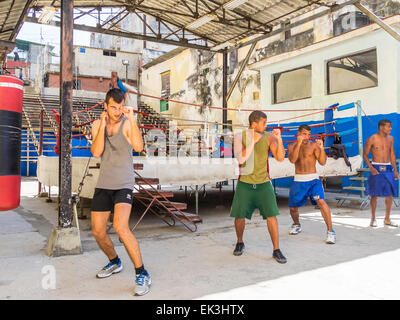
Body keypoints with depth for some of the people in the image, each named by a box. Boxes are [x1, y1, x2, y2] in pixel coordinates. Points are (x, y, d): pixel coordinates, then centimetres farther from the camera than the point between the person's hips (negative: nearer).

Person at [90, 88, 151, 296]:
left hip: (123, 184, -5)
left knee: (121, 227, -25)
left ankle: (142, 274, -12)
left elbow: (138, 147, -28)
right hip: (103, 185, 6)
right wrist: (102, 125, -16)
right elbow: (96, 152, -10)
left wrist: (132, 118, -29)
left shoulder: (128, 124, -9)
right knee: (98, 232, 10)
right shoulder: (97, 124, 4)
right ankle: (114, 262, 38)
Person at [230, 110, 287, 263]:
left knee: (271, 216, -6)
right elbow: (241, 159, -18)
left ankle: (276, 250, 6)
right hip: (245, 183, 0)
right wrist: (253, 141, -23)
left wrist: (279, 139, -24)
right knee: (239, 216, 5)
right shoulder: (239, 137, -5)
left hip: (264, 183, 0)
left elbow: (280, 158, -11)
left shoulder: (269, 137, -4)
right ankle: (240, 243, 31)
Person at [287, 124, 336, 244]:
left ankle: (330, 231, -16)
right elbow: (292, 159, -15)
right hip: (298, 180, 3)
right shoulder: (292, 146, 5)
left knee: (321, 201, -24)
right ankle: (296, 225, 41)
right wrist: (299, 144, -22)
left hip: (313, 179, -2)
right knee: (293, 207, 10)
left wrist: (321, 148, -23)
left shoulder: (313, 145, 0)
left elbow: (322, 162, -9)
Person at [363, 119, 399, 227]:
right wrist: (371, 168, -17)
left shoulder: (390, 139, 9)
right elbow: (365, 155, -3)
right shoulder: (371, 139, -7)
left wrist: (395, 170, 13)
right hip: (376, 169, -5)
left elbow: (392, 154, 17)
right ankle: (373, 219, 11)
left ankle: (387, 219, 18)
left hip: (388, 169, 5)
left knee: (390, 194, 5)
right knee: (375, 195, -1)